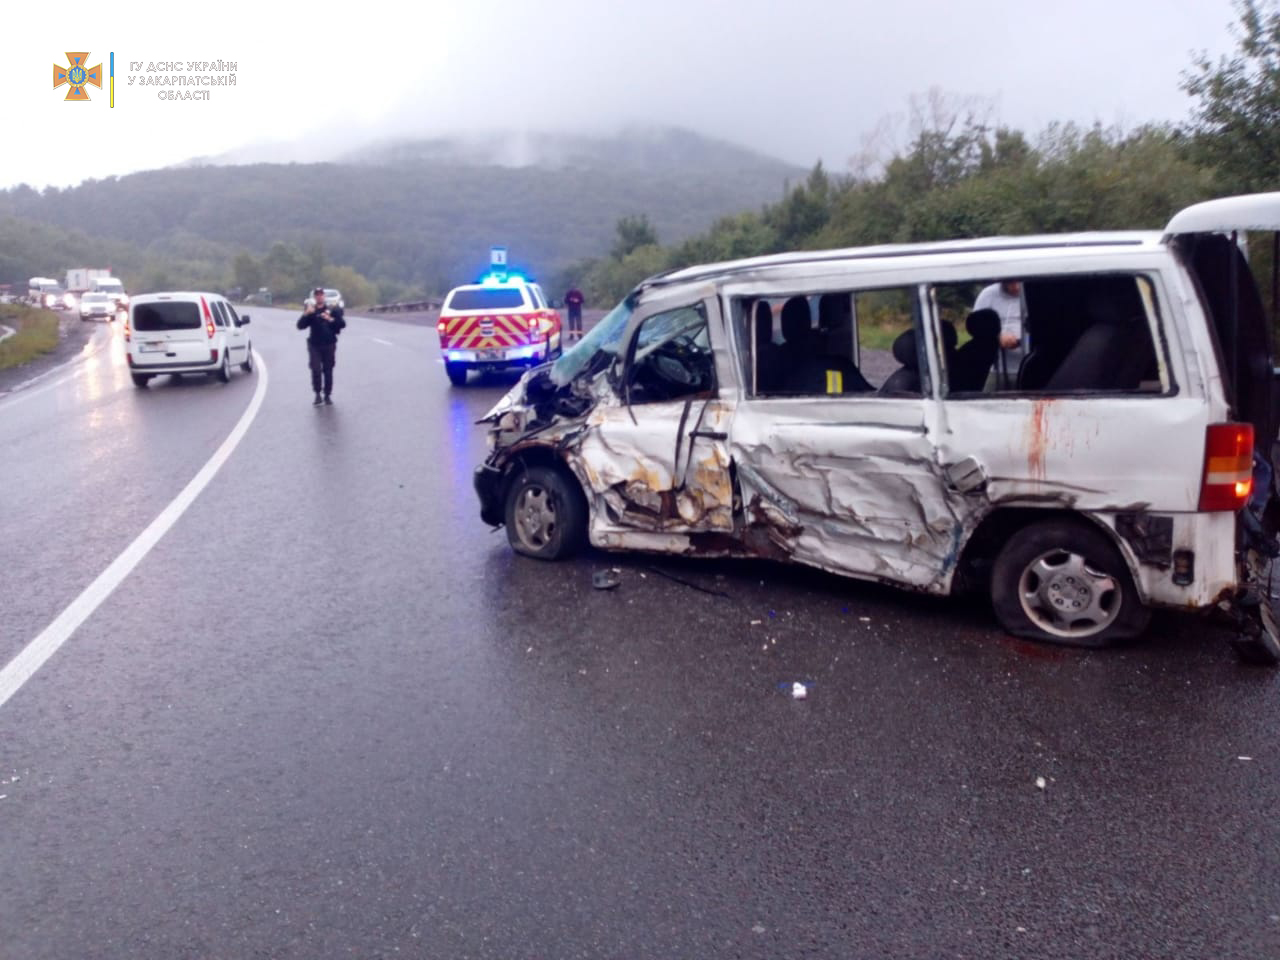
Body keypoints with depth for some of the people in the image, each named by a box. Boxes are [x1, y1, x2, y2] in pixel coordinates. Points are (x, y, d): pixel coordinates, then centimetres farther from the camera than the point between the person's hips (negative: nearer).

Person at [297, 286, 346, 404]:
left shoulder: (331, 310, 8)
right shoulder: (310, 312, 8)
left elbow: (342, 323, 1)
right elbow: (300, 326, -4)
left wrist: (331, 319, -15)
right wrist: (307, 314, -17)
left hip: (329, 345, 0)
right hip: (314, 345, 0)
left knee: (328, 371, 2)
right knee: (316, 370, -11)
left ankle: (327, 395, 11)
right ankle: (318, 395, -3)